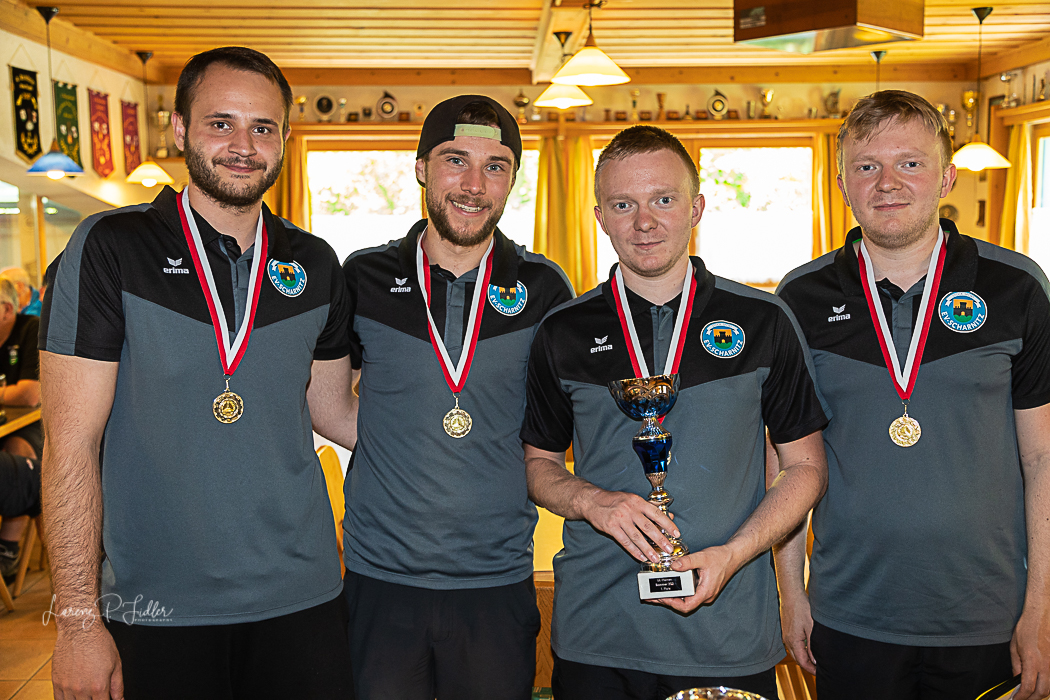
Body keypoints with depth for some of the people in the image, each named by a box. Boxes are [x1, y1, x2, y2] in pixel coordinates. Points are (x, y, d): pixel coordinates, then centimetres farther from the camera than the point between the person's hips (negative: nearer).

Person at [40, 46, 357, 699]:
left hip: (303, 596, 3)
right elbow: (72, 443, -10)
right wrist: (78, 620, -13)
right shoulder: (110, 249, -7)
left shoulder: (316, 265, 4)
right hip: (157, 608, -3)